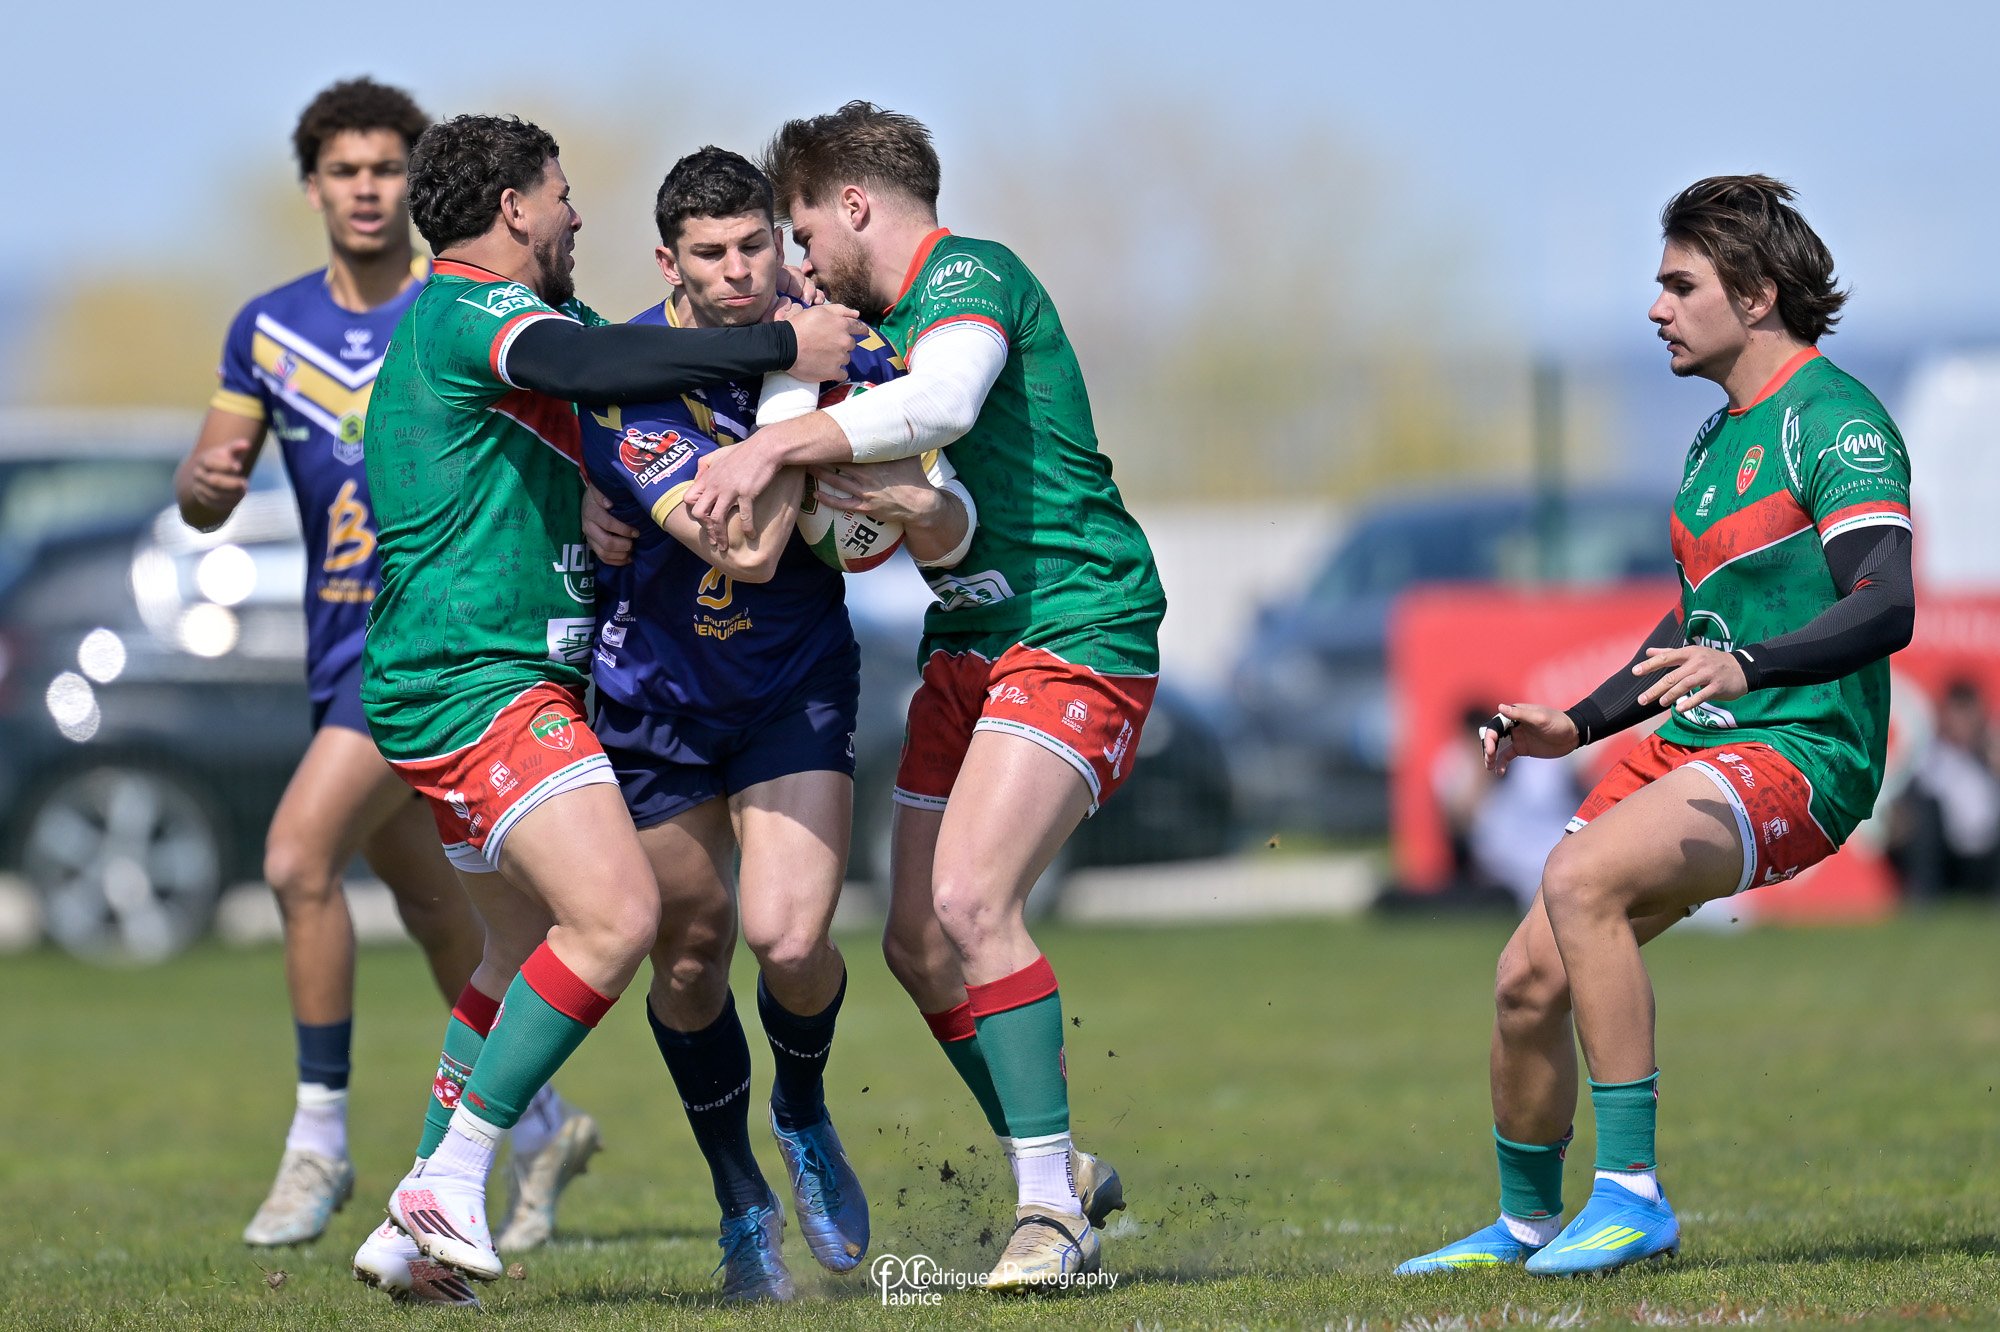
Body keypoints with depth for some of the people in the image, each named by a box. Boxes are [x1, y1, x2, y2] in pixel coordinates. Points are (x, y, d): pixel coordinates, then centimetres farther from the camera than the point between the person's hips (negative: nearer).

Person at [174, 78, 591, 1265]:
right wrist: (204, 480, -17)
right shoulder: (269, 330, 6)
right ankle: (539, 1125, 32)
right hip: (342, 641, 6)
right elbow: (207, 502, 7)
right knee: (430, 901, 14)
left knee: (300, 857, -19)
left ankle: (320, 1137, -10)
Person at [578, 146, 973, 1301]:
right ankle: (743, 1204, 30)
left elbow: (950, 535, -7)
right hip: (653, 694, -1)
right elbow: (747, 550, -32)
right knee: (691, 951, 8)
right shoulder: (625, 383, -23)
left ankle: (805, 1118, 16)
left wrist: (921, 504, -29)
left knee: (790, 941, -17)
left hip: (797, 684, 1)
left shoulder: (843, 351, -12)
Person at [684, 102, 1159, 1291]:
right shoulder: (886, 321, 19)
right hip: (967, 650, 10)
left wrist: (774, 446, -33)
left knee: (970, 903, -23)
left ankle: (1050, 1210, -18)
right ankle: (1061, 1174, 18)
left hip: (1074, 634, -10)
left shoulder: (971, 277, -10)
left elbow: (941, 404, -32)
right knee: (919, 941, 5)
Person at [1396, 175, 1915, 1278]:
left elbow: (1886, 606, -24)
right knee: (1530, 976, 0)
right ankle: (1525, 1225, 22)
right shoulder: (1717, 437, 19)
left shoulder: (1830, 418, -11)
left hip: (1798, 753, -9)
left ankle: (1632, 1194, -27)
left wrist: (1743, 666, -38)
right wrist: (1579, 724, 18)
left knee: (1582, 878, -31)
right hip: (1689, 744, 9)